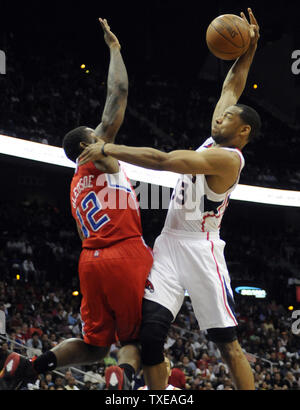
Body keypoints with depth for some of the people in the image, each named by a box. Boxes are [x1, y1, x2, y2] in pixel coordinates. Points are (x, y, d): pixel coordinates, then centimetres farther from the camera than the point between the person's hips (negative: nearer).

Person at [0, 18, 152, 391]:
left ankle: (32, 366, -3)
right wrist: (113, 48, 11)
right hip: (127, 253, -7)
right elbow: (118, 93, 2)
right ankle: (124, 374, -30)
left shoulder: (75, 187, 26)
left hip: (92, 260, 7)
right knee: (135, 338, 3)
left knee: (93, 343, 17)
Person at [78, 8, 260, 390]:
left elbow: (163, 160, -24)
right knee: (149, 332, -7)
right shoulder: (214, 141, 13)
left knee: (227, 341, -7)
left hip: (200, 248, -8)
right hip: (170, 244, 8)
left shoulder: (228, 158, -14)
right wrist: (248, 51, 15)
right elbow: (231, 88, 26)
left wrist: (108, 149, -19)